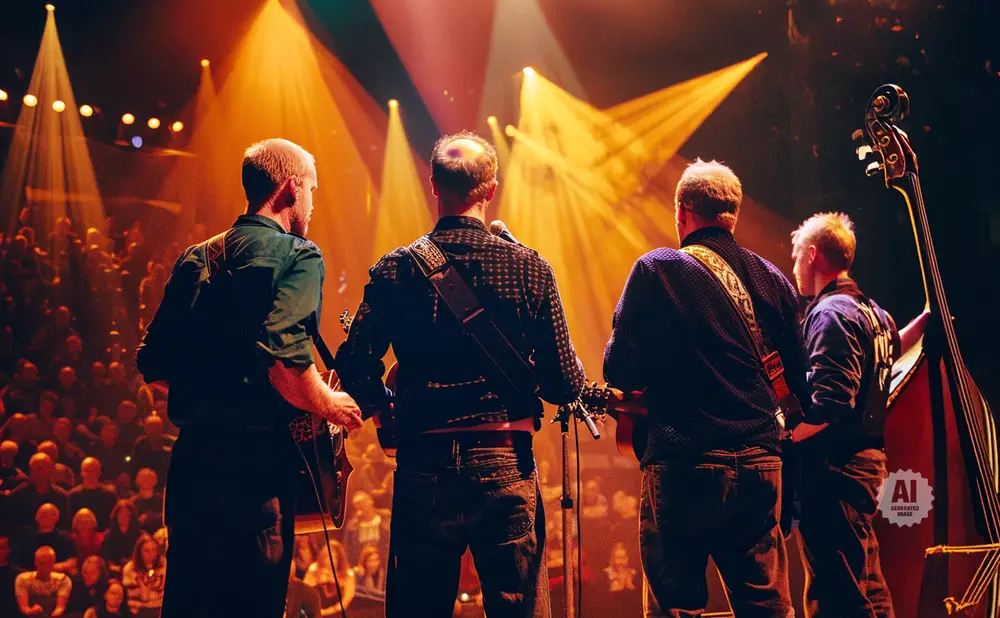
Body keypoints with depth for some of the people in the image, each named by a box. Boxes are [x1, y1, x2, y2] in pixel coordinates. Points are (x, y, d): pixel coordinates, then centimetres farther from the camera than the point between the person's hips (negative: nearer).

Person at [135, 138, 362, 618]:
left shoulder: (195, 259, 15)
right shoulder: (297, 254, -6)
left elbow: (152, 362, 14)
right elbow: (281, 352, -22)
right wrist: (330, 406, -6)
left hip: (189, 453, 7)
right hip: (255, 457, -7)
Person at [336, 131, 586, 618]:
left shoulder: (395, 269, -1)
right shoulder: (530, 268, -3)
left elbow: (355, 367, -8)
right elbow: (565, 385, -5)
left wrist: (386, 408, 12)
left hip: (422, 468, 1)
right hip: (507, 467, -1)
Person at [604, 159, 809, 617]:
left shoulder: (657, 270, -5)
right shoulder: (772, 279, 9)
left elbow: (620, 372, -9)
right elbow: (799, 382, 13)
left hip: (683, 464, -5)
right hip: (760, 464, 5)